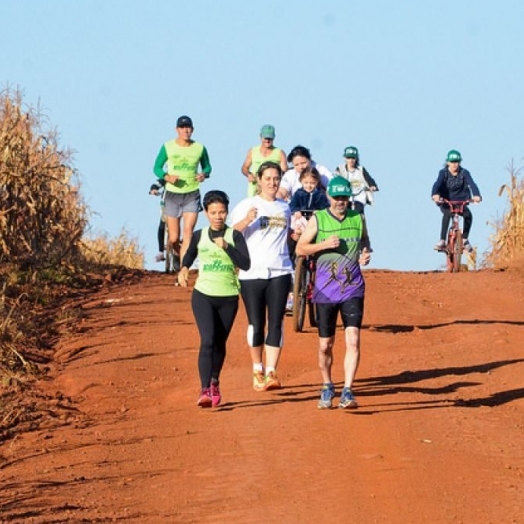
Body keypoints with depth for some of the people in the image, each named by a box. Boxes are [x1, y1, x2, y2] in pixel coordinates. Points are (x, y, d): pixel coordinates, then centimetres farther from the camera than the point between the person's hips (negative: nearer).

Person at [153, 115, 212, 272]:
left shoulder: (199, 148, -1)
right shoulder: (167, 147, -4)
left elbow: (207, 166, 13)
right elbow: (157, 167, 2)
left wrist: (204, 174, -10)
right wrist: (167, 176, -18)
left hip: (192, 195, 0)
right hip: (172, 194, 0)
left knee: (188, 232, -16)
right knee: (174, 238, 5)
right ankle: (177, 254, 39)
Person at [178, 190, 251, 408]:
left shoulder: (234, 236, -2)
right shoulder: (199, 236, 3)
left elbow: (245, 264, -13)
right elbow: (189, 255, 23)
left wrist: (226, 247, -22)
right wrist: (184, 269, 3)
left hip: (228, 297, 1)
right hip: (203, 295, 0)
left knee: (220, 343, 12)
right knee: (207, 340, -17)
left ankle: (214, 383, 35)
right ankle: (205, 390, -22)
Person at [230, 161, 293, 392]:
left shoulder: (284, 208, 16)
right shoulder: (246, 205, 2)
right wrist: (246, 220, -28)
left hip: (279, 272, 3)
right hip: (252, 273, -3)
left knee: (276, 323, -7)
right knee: (256, 324, 3)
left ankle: (271, 372, -10)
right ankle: (258, 370, 18)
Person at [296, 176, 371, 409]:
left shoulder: (358, 219, 6)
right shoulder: (318, 219, 1)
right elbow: (300, 248, 3)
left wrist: (365, 255, -1)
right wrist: (325, 244, -13)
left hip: (353, 289, 0)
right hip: (325, 290, 0)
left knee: (353, 340, -15)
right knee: (325, 345, 7)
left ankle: (347, 391, -15)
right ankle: (327, 388, 29)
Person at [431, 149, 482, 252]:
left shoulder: (464, 173, -9)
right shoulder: (443, 173, -12)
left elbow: (472, 184, -24)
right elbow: (437, 184, -29)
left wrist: (476, 195, -45)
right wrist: (435, 195, -52)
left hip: (460, 201, 2)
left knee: (468, 214, -27)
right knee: (447, 213, -34)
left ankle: (465, 239, -7)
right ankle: (442, 241, -30)